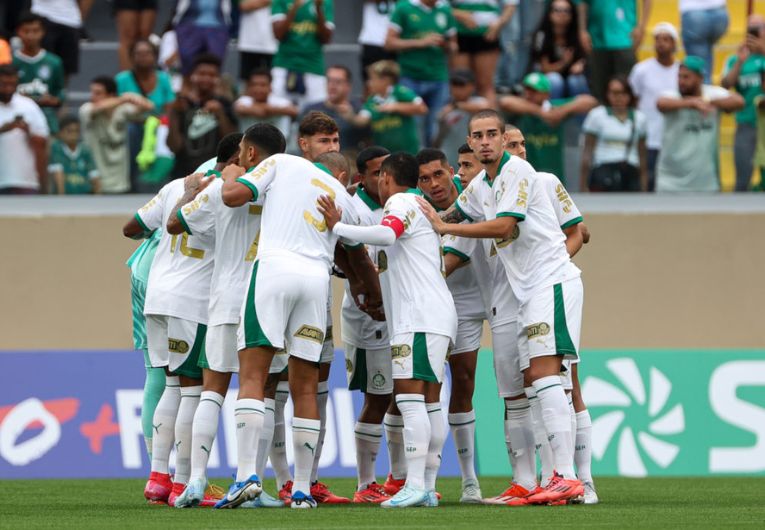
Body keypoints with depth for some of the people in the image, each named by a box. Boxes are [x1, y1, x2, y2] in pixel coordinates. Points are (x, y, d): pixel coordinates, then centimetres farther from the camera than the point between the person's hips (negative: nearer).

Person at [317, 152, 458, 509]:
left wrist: (337, 227, -20)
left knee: (408, 395, -16)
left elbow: (386, 234, -24)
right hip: (434, 318, 10)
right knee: (428, 402, 7)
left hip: (420, 317, -10)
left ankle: (415, 485, -24)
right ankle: (428, 487, 5)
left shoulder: (401, 202, -3)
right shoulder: (421, 207, 28)